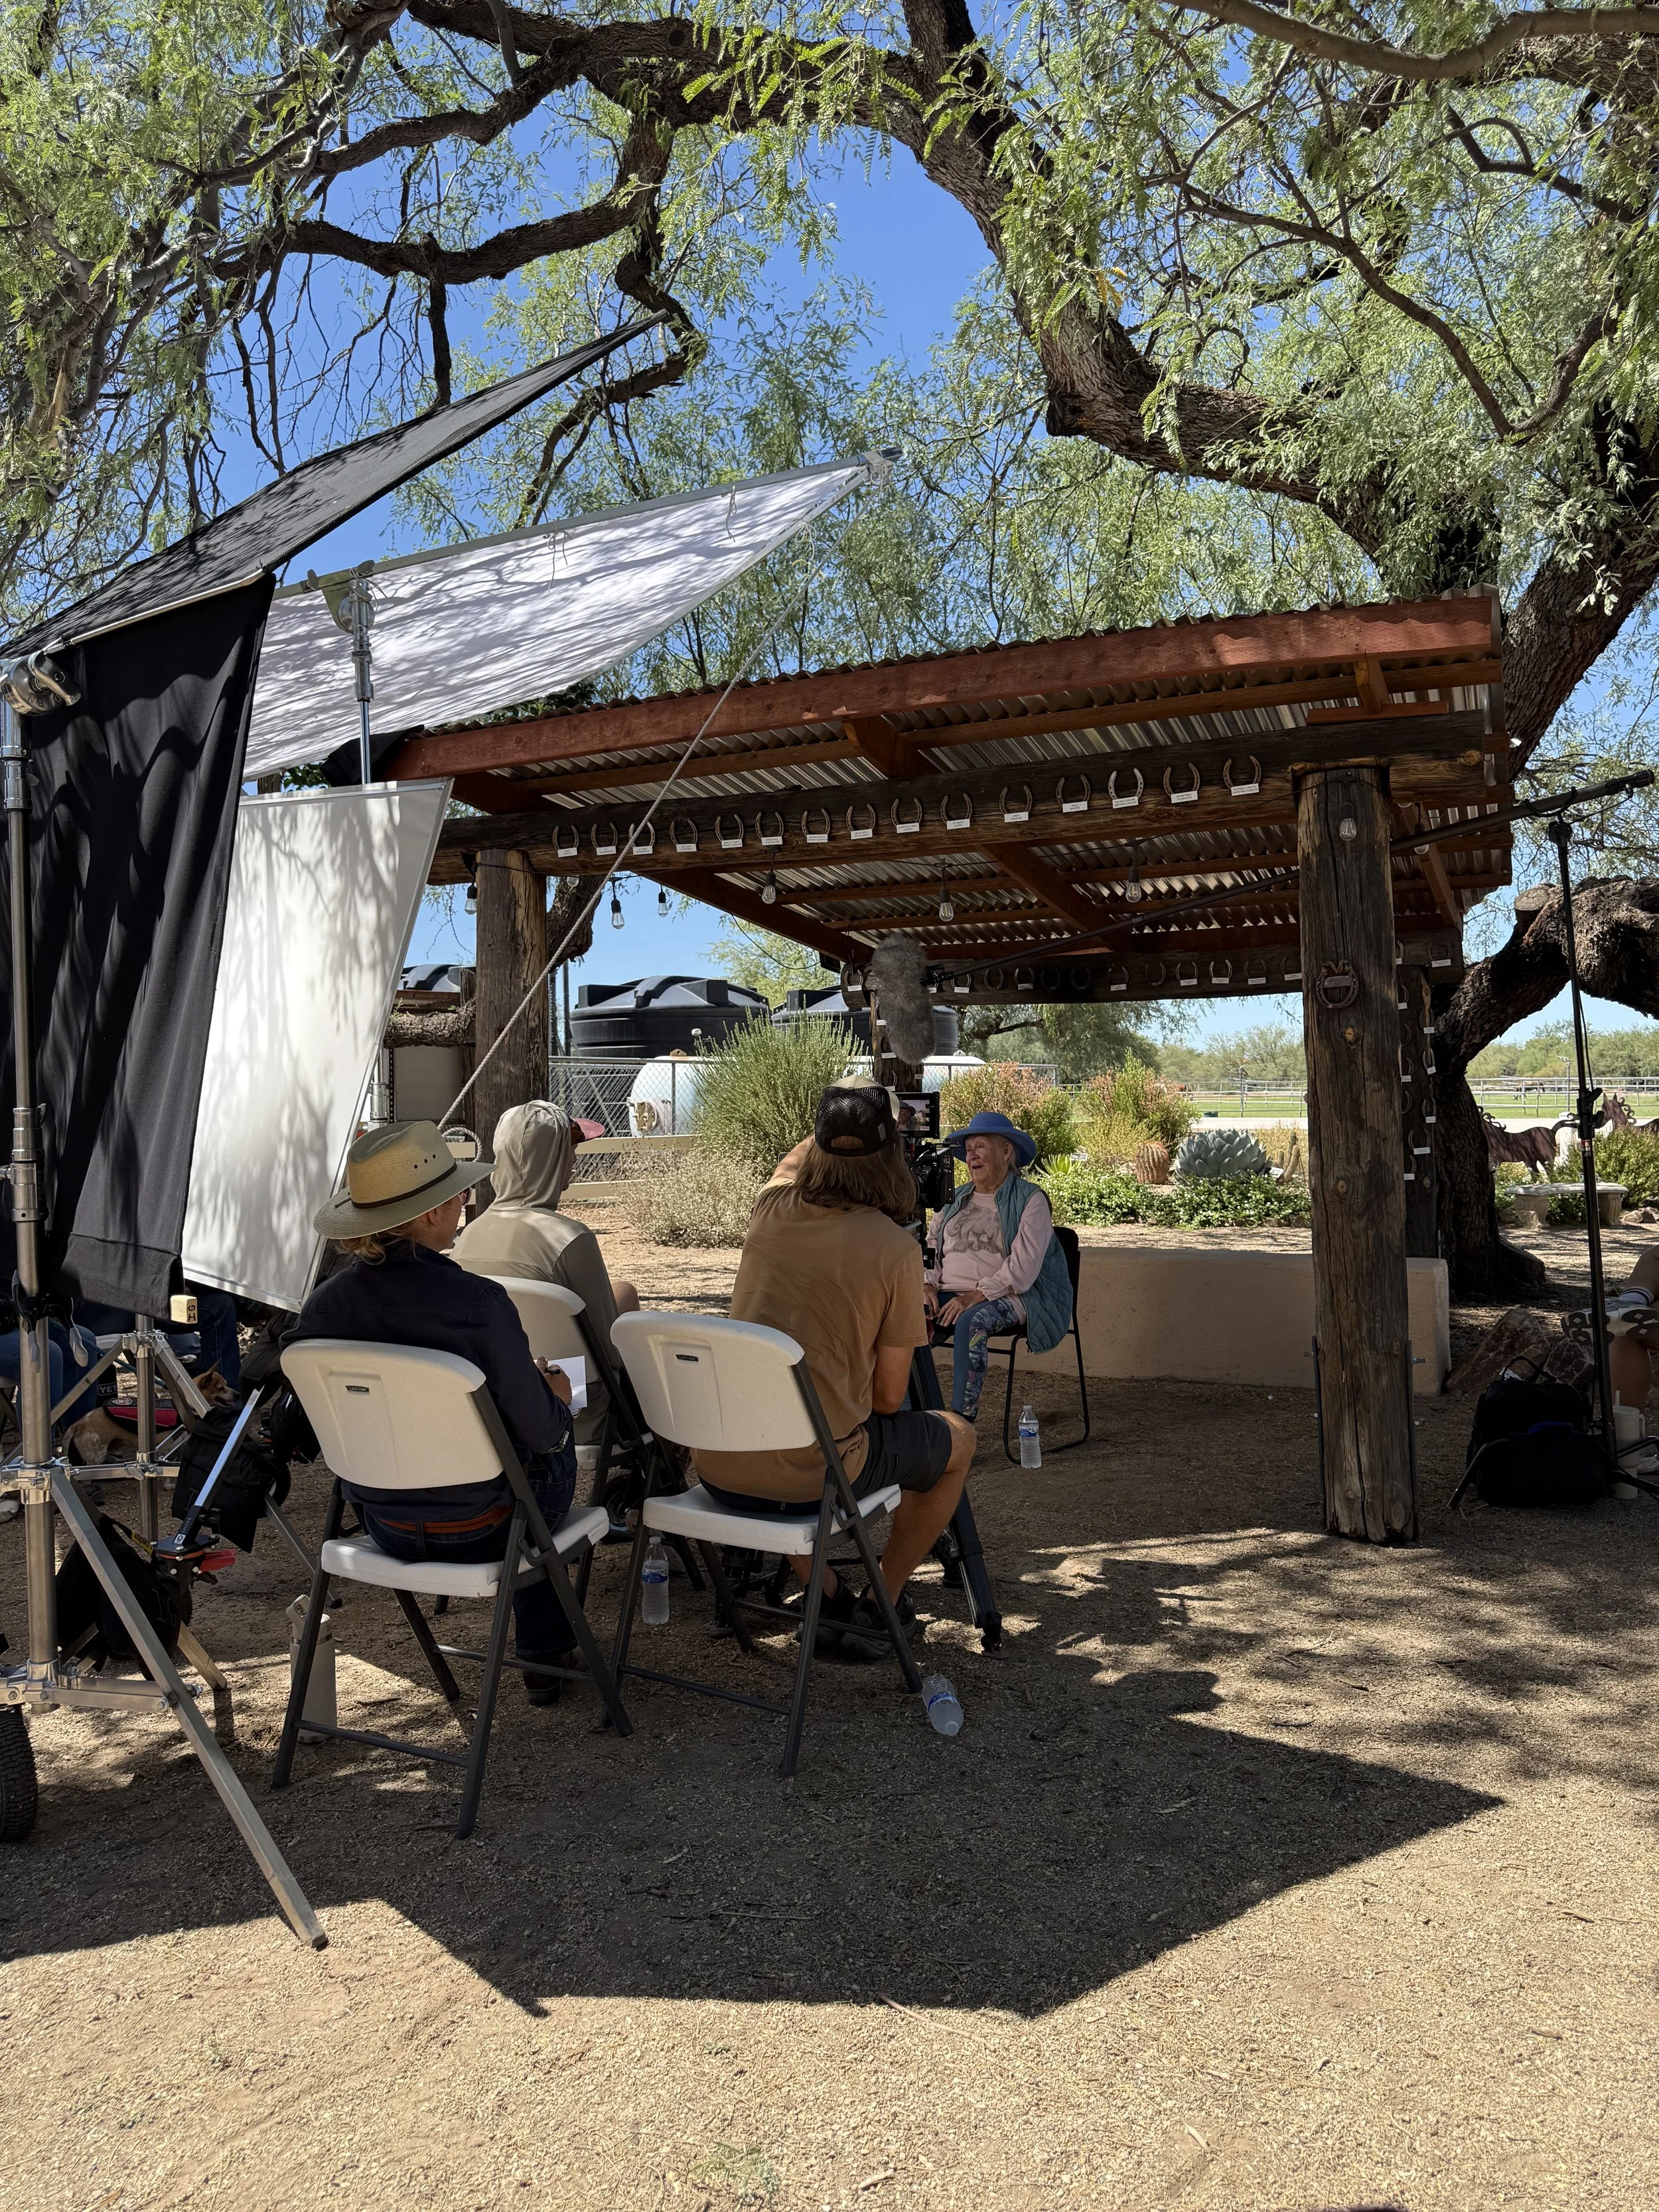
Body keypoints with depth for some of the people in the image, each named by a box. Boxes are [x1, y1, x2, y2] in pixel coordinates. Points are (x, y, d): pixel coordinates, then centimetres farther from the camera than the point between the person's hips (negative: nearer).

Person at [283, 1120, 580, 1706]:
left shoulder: (325, 1304, -12)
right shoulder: (478, 1303, -27)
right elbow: (540, 1430, -19)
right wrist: (558, 1395, 5)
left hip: (383, 1526, 5)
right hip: (478, 1532, -5)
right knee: (556, 1452, 28)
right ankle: (543, 1658, 38)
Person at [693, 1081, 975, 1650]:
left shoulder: (770, 1211, 2)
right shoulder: (897, 1250, -10)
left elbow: (796, 1155, 29)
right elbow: (889, 1397, -3)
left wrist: (842, 1120, 40)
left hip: (717, 1469, 5)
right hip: (808, 1474, -4)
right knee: (957, 1439, 22)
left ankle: (828, 1600, 31)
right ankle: (879, 1608, 26)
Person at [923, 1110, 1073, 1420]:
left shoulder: (1030, 1201, 0)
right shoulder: (954, 1200, 21)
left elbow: (1023, 1268, -12)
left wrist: (976, 1296, -20)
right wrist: (929, 1287, -3)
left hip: (1008, 1297, -5)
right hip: (948, 1294, 5)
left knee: (971, 1322, -37)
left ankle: (962, 1419, -34)